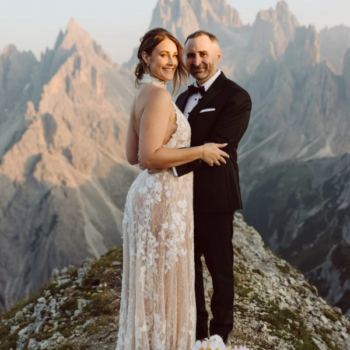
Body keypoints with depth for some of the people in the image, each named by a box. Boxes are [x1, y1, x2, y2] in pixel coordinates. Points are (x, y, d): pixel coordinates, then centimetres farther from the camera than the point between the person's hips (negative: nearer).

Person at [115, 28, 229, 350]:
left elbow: (133, 155, 14)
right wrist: (200, 151, -19)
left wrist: (173, 144, 22)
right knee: (165, 280, 4)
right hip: (165, 200, -10)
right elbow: (149, 156, -26)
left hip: (148, 192, 10)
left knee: (149, 279, 20)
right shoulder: (159, 96, -18)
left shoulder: (143, 95, 11)